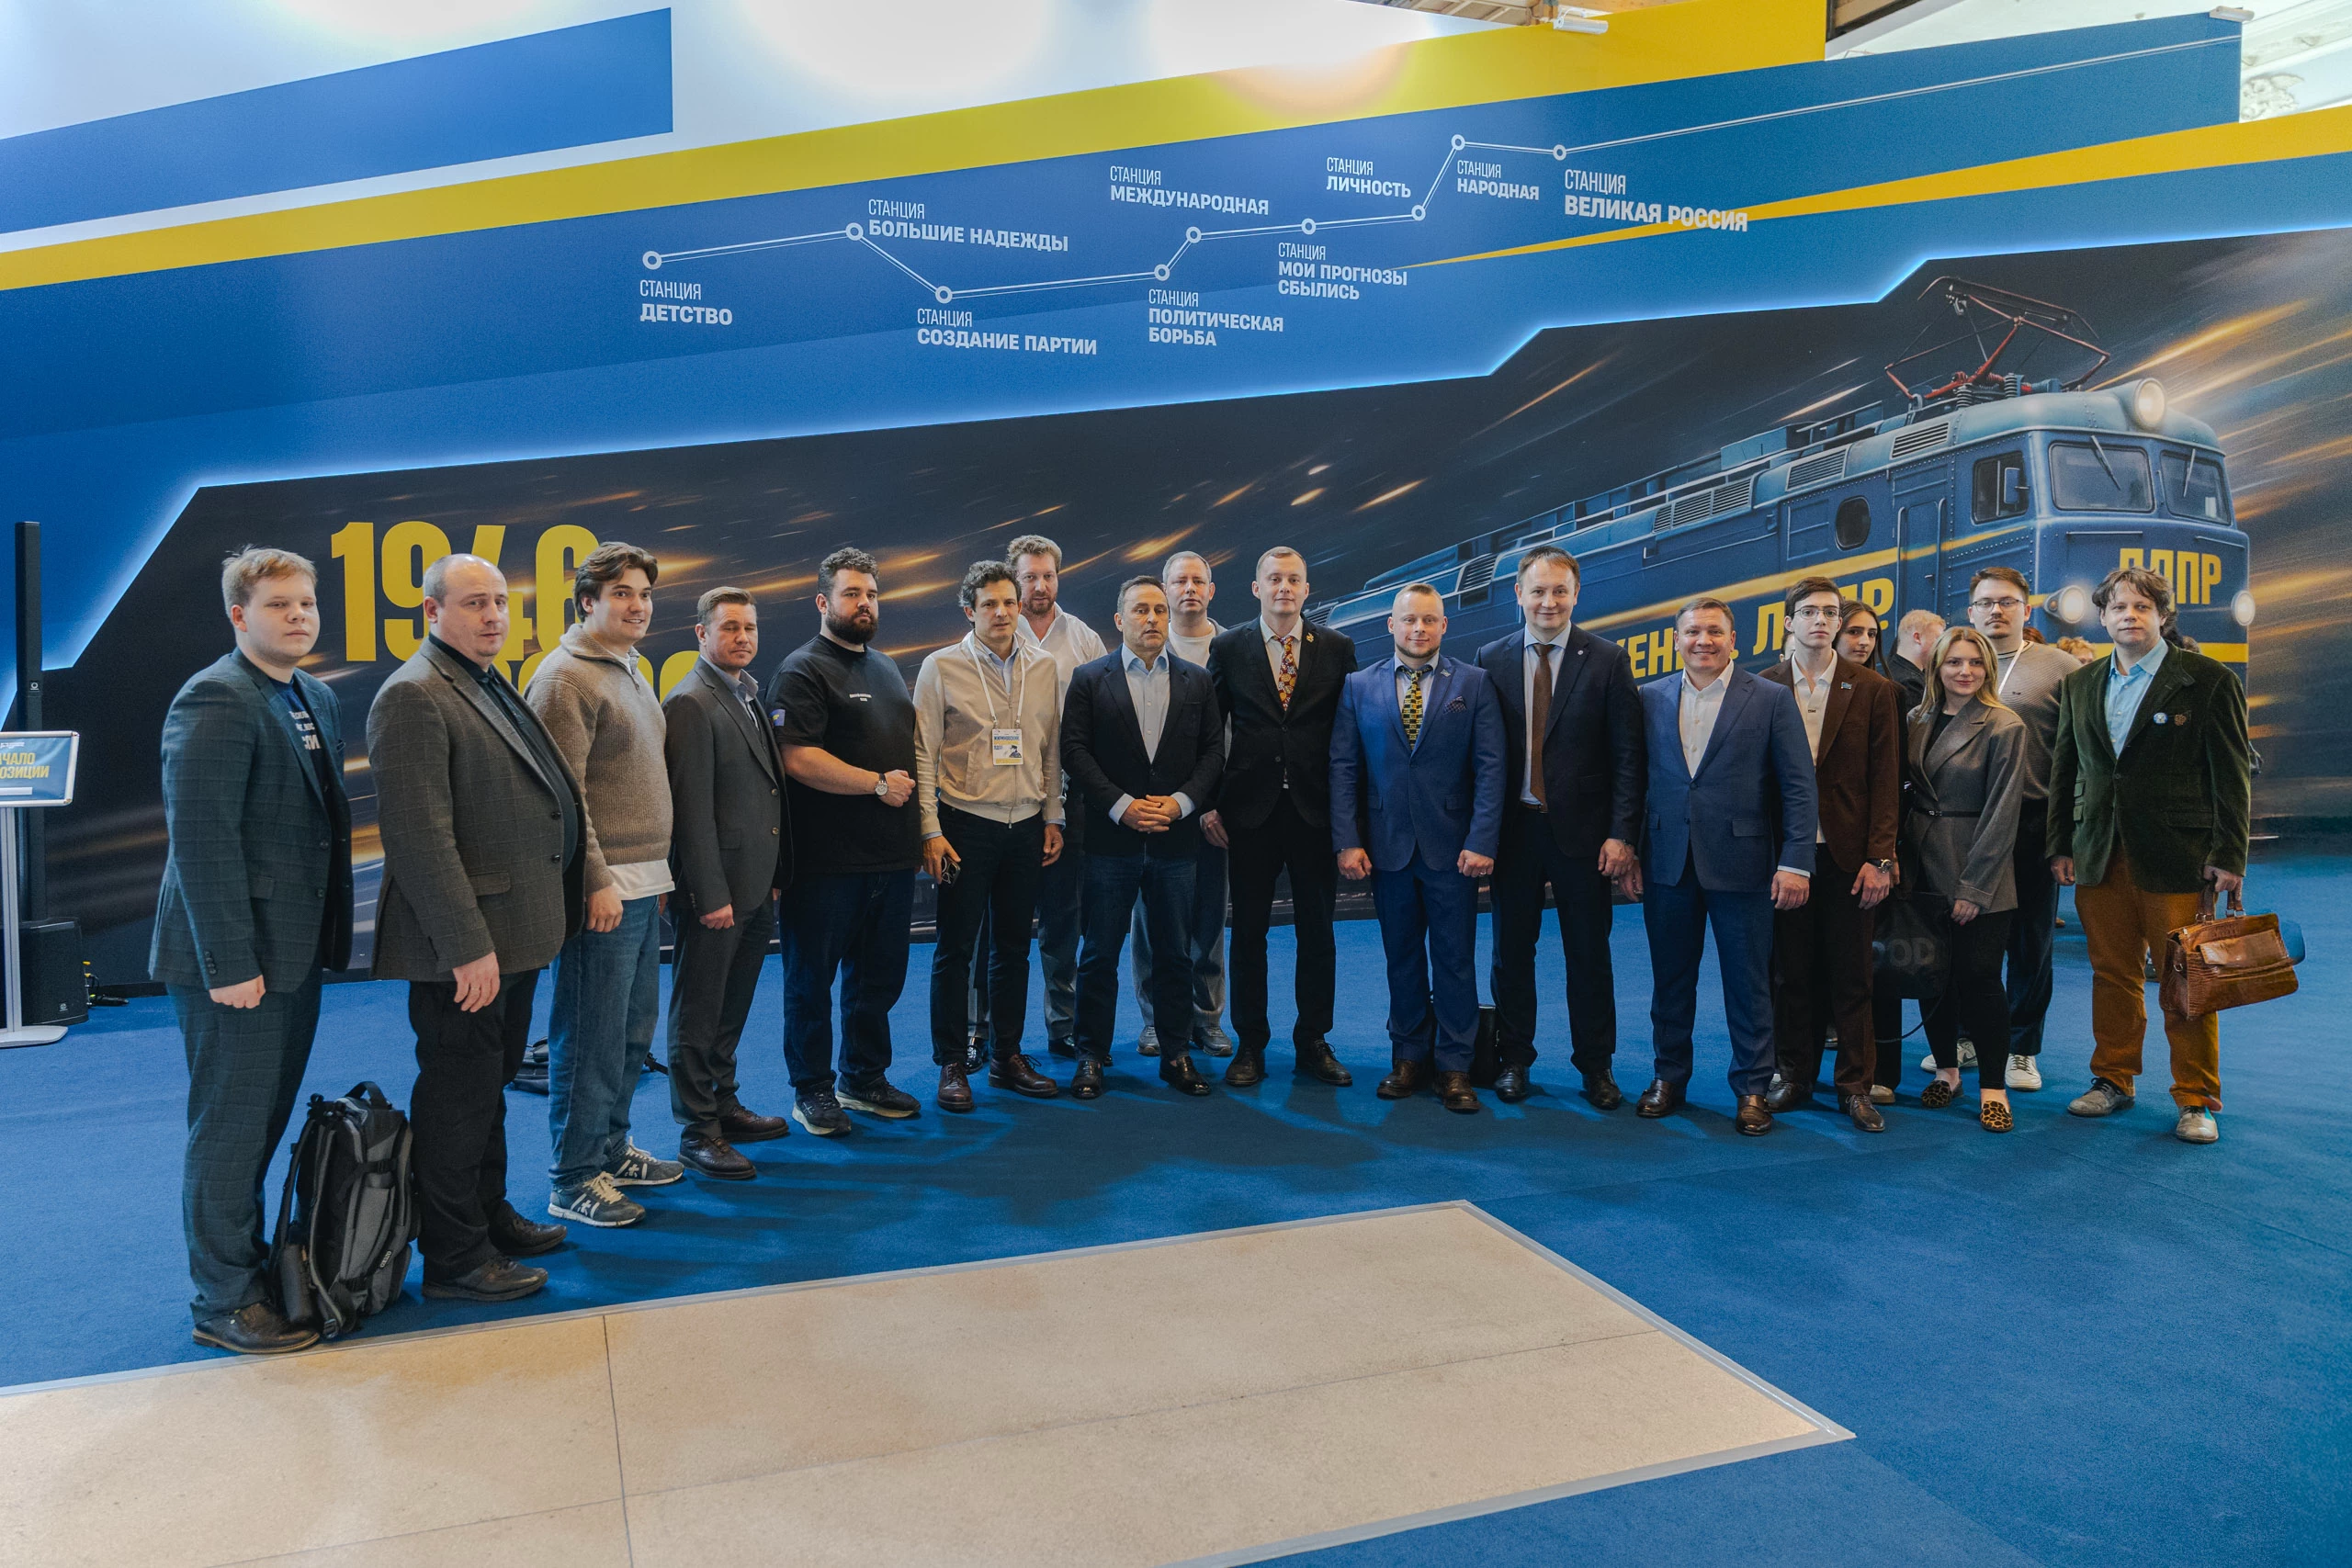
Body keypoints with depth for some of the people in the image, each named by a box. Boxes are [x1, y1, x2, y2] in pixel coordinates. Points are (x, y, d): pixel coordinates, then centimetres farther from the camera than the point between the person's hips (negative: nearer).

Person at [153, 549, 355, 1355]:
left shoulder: (317, 699, 12)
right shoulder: (215, 700, -16)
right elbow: (201, 841, -20)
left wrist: (329, 935, 13)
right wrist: (229, 964, -20)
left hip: (295, 947, 8)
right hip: (237, 957, -8)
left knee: (266, 1119, 17)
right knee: (230, 1127, 3)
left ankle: (249, 1262, 32)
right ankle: (224, 1302, 16)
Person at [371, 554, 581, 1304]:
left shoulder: (493, 687, 15)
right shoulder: (415, 696, -16)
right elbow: (420, 836, -22)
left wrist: (541, 922, 17)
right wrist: (467, 946, -25)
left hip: (511, 933, 10)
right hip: (464, 946, -10)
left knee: (491, 1083, 20)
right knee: (459, 1093, 1)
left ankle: (489, 1215, 35)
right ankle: (454, 1257, 13)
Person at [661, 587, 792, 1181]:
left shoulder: (750, 696, 14)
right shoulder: (691, 704, -14)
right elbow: (692, 809, -18)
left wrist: (774, 876, 14)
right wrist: (711, 895, -20)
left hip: (755, 886, 9)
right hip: (715, 888, -9)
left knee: (731, 1008, 19)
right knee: (698, 1014, 3)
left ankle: (724, 1104, 32)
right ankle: (698, 1131, 12)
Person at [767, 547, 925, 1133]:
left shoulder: (887, 667, 18)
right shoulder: (802, 671, -9)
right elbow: (798, 758, -21)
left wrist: (918, 827, 15)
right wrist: (878, 783, -14)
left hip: (893, 856, 8)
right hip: (827, 860, -7)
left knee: (880, 976, 16)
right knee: (812, 979, 5)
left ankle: (865, 1078, 31)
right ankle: (812, 1091, 18)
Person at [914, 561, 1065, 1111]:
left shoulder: (1042, 667, 8)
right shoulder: (942, 668, -3)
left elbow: (1051, 750, 13)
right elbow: (923, 755, -5)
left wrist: (1053, 818, 8)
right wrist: (931, 831, -10)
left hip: (1026, 826, 4)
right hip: (966, 823, -4)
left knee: (1013, 946, 11)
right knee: (954, 947, 1)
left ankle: (1008, 1056, 23)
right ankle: (952, 1065, 12)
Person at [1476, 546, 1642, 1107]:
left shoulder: (1607, 660, 0)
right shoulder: (1492, 660, 4)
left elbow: (1628, 755, -3)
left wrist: (1621, 833, -10)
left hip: (1583, 830, -1)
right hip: (1514, 829, 1)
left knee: (1589, 953, 8)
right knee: (1512, 949, 10)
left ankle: (1596, 1066, 21)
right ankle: (1514, 1058, 25)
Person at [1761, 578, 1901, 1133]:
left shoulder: (1873, 690, 4)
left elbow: (1886, 780, 1)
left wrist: (1879, 858, -6)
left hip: (1847, 854, 0)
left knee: (1851, 976, 5)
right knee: (1791, 972, 6)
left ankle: (1856, 1087, 15)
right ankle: (1795, 1078, 19)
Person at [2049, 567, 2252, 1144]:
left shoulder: (2207, 680, -1)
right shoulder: (2079, 685, 12)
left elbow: (2233, 773, -3)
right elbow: (2063, 771, 15)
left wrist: (2228, 855, -8)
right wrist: (2060, 846, 10)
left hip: (2177, 857, -4)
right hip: (2100, 856, 4)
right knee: (2112, 975, 11)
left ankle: (2196, 1101, 12)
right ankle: (2113, 1080, 23)